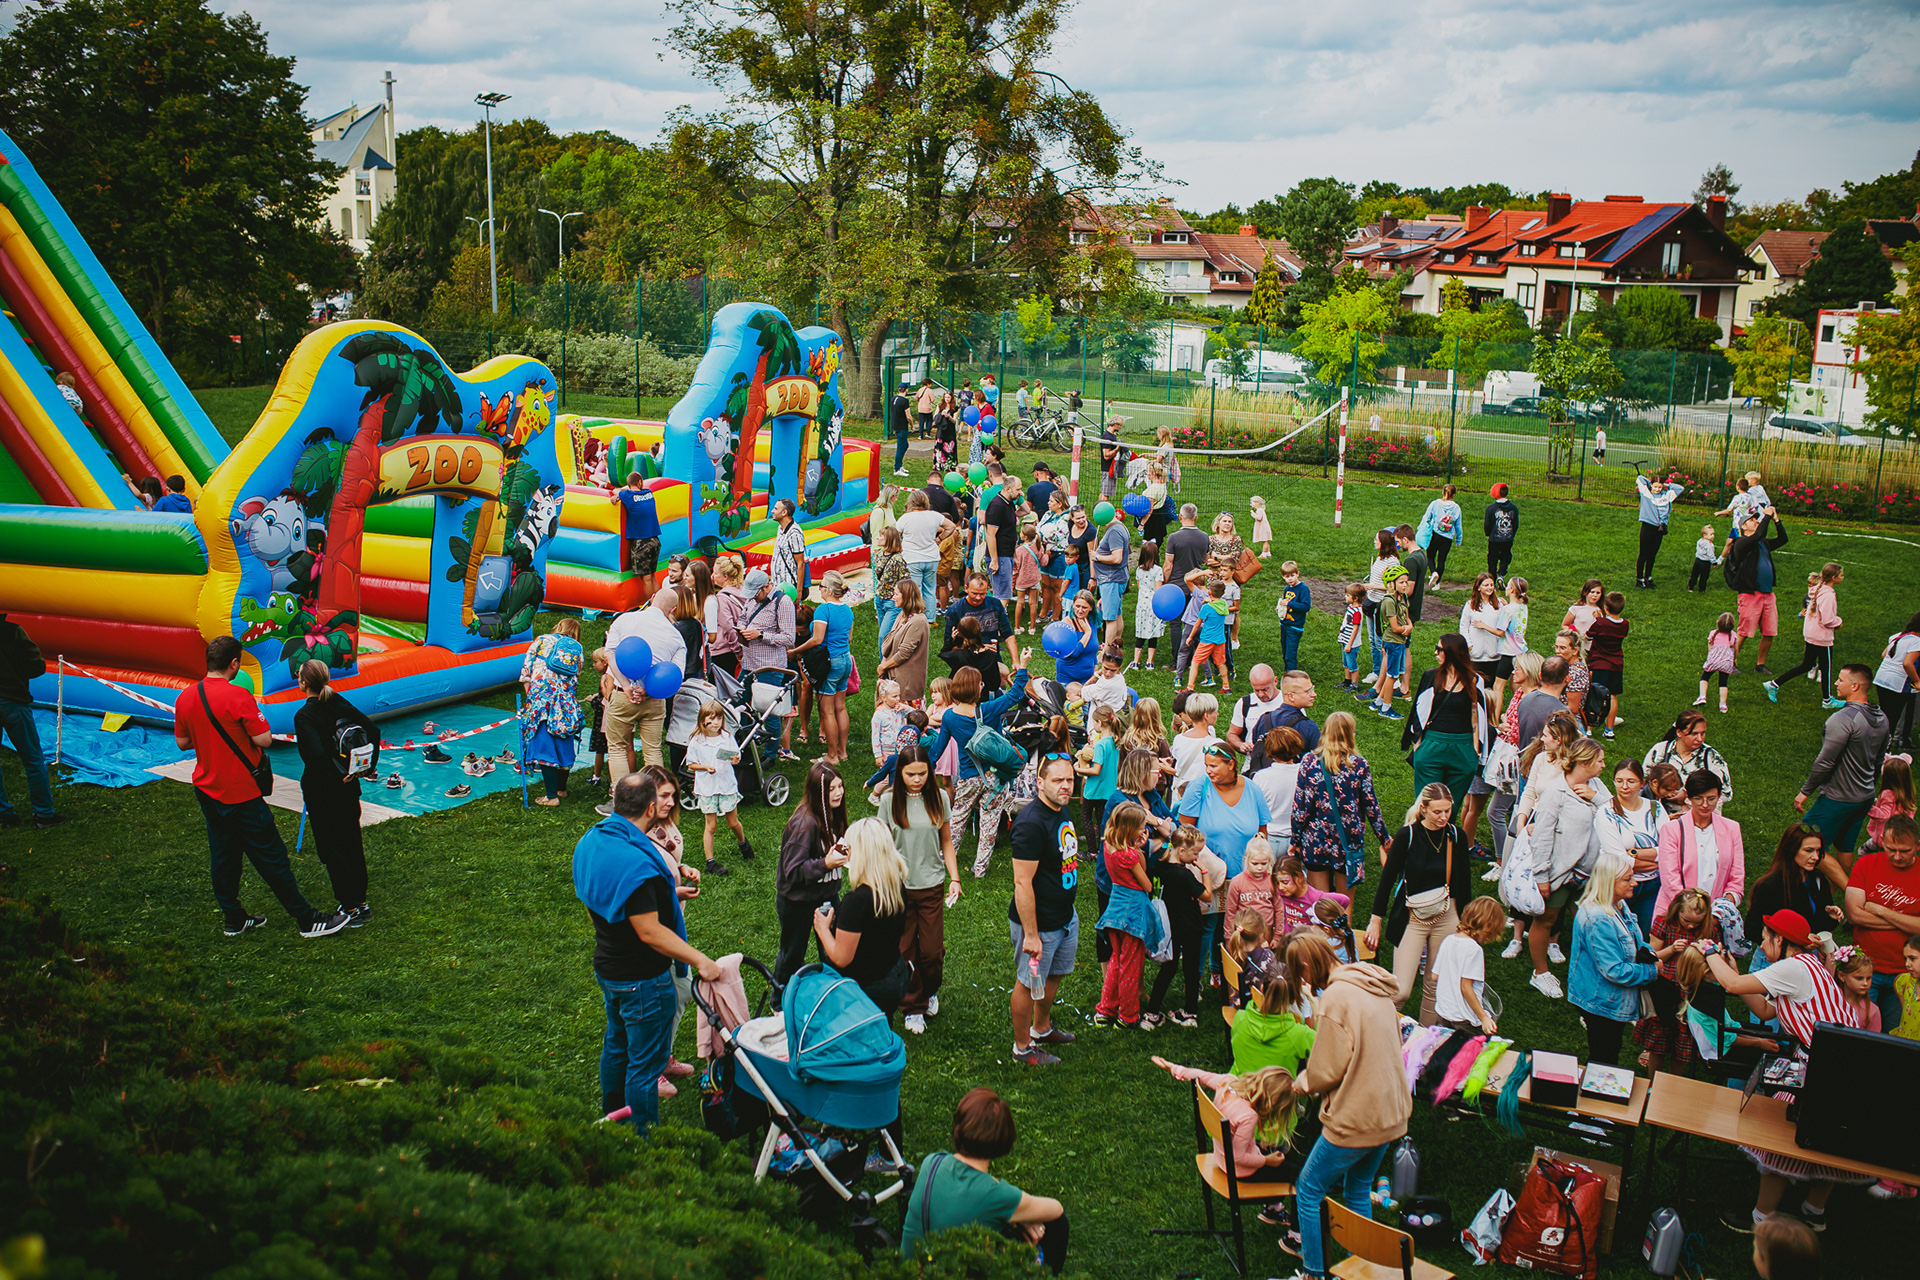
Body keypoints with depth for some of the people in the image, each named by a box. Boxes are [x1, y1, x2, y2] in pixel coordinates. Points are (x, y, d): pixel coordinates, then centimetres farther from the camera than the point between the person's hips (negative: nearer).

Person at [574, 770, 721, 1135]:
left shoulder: (591, 841, 0)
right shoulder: (637, 861, -31)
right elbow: (649, 931, -29)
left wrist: (669, 892, 17)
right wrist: (700, 961, -23)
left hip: (607, 966, 10)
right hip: (642, 979, -10)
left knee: (617, 1045, 27)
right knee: (645, 1063, 5)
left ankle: (612, 1118, 45)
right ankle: (642, 1141, 16)